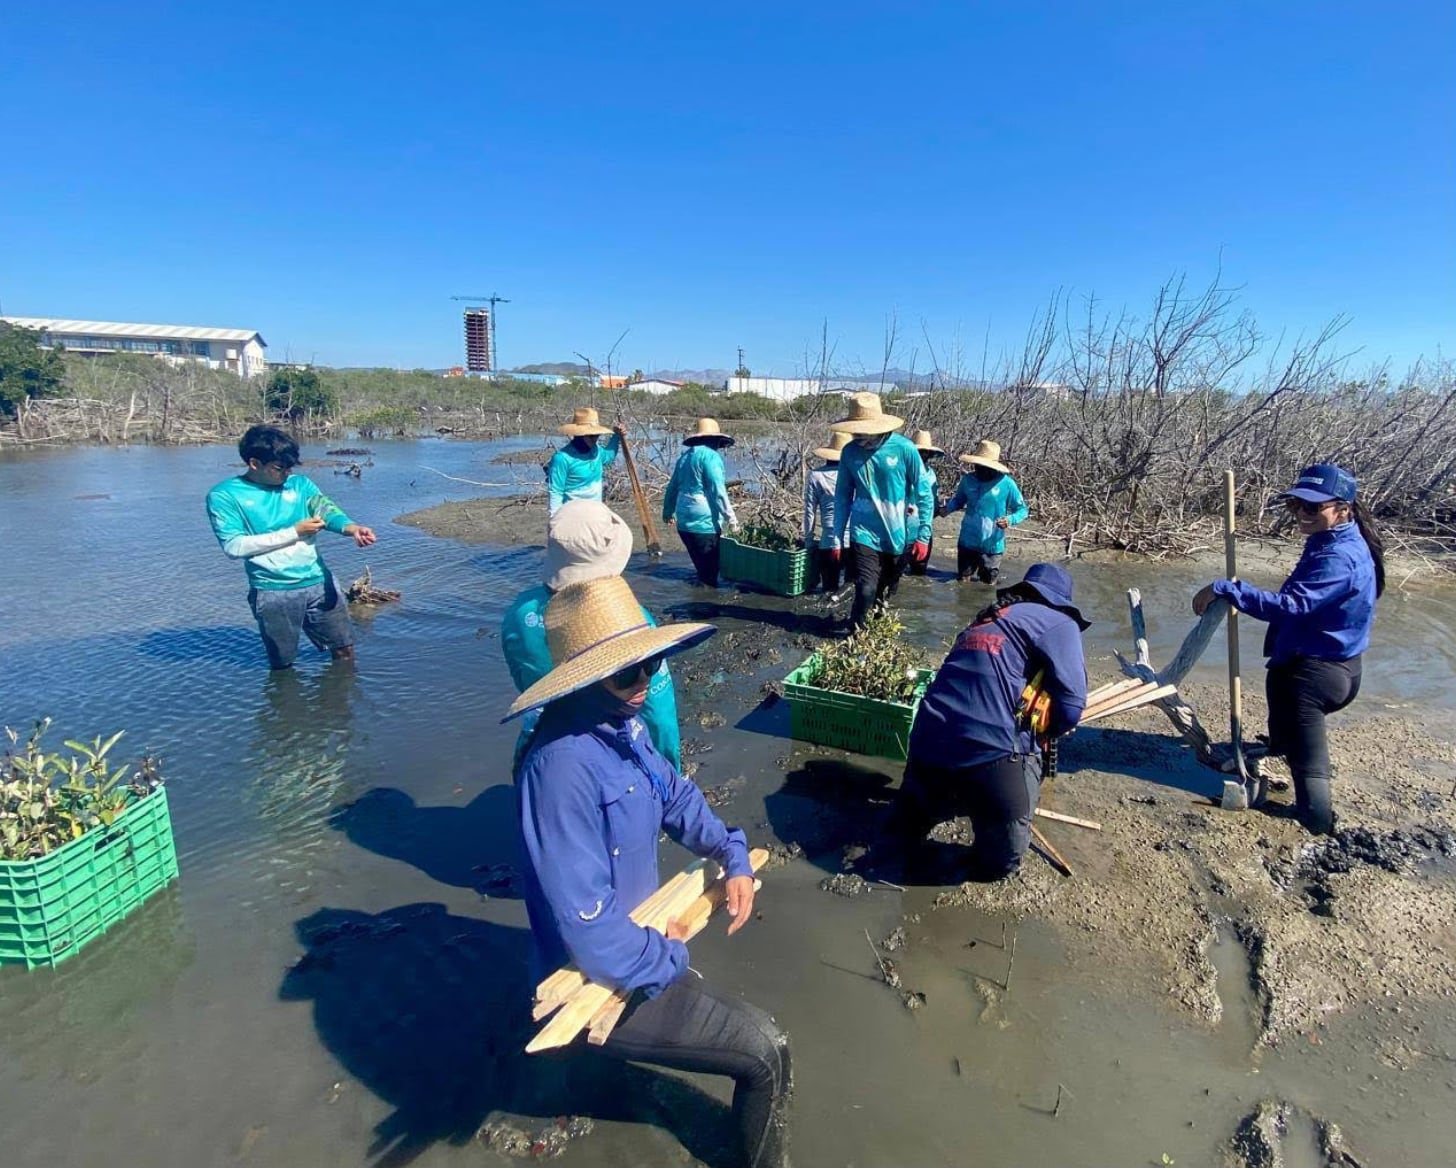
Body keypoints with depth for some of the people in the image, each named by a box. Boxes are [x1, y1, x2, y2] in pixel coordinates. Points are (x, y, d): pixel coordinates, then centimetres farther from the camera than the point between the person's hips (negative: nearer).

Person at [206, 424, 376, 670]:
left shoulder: (300, 483, 6)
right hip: (273, 592, -3)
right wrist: (294, 532, -15)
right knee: (282, 665, 12)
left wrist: (351, 528, -35)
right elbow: (234, 547, -14)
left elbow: (327, 509, -11)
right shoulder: (224, 495, -5)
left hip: (319, 583, 3)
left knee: (344, 651, 11)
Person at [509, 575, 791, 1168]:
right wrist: (671, 957, -17)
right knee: (766, 1050, -1)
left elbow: (676, 795, 8)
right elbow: (590, 930, -34)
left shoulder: (621, 725, -8)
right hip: (606, 985, -8)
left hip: (635, 939, 9)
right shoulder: (563, 765, -35)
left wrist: (735, 856, -6)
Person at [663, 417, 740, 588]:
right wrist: (730, 517, -13)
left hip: (684, 522, 9)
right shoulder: (710, 455, -9)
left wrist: (668, 512, 34)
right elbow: (718, 491, -15)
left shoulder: (684, 456, 17)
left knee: (701, 565, 16)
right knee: (710, 568, -3)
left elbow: (672, 488, 24)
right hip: (704, 522, -8)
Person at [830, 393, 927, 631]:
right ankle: (855, 632, 7)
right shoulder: (850, 452, -6)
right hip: (865, 534, 0)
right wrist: (838, 536, 6)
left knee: (887, 589, 16)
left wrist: (923, 535, -7)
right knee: (866, 589, -13)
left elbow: (923, 493, -6)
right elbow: (843, 496, 4)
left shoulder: (904, 449, -12)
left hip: (900, 534, 0)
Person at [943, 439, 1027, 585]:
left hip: (992, 546, -2)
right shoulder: (968, 479, -6)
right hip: (967, 542, 3)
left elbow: (1022, 509, -5)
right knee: (962, 581, 16)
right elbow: (959, 499, 12)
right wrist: (947, 509, -9)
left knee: (988, 584, 15)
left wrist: (1010, 519, -25)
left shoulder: (1006, 483, -14)